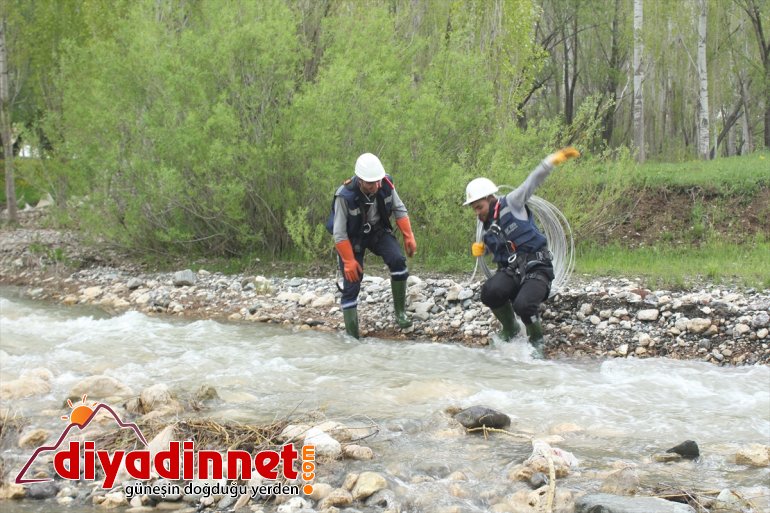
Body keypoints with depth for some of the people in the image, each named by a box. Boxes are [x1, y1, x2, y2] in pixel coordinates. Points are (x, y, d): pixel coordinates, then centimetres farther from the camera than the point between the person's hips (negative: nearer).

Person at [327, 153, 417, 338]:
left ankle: (400, 312, -10)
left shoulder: (386, 184, -22)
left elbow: (399, 209, -4)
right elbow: (339, 234, -24)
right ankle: (352, 337, 4)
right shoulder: (345, 196, -33)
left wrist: (408, 237, -10)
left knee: (398, 260, -23)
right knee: (351, 286, -6)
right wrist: (349, 262, -22)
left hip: (378, 231, 3)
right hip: (353, 237, -3)